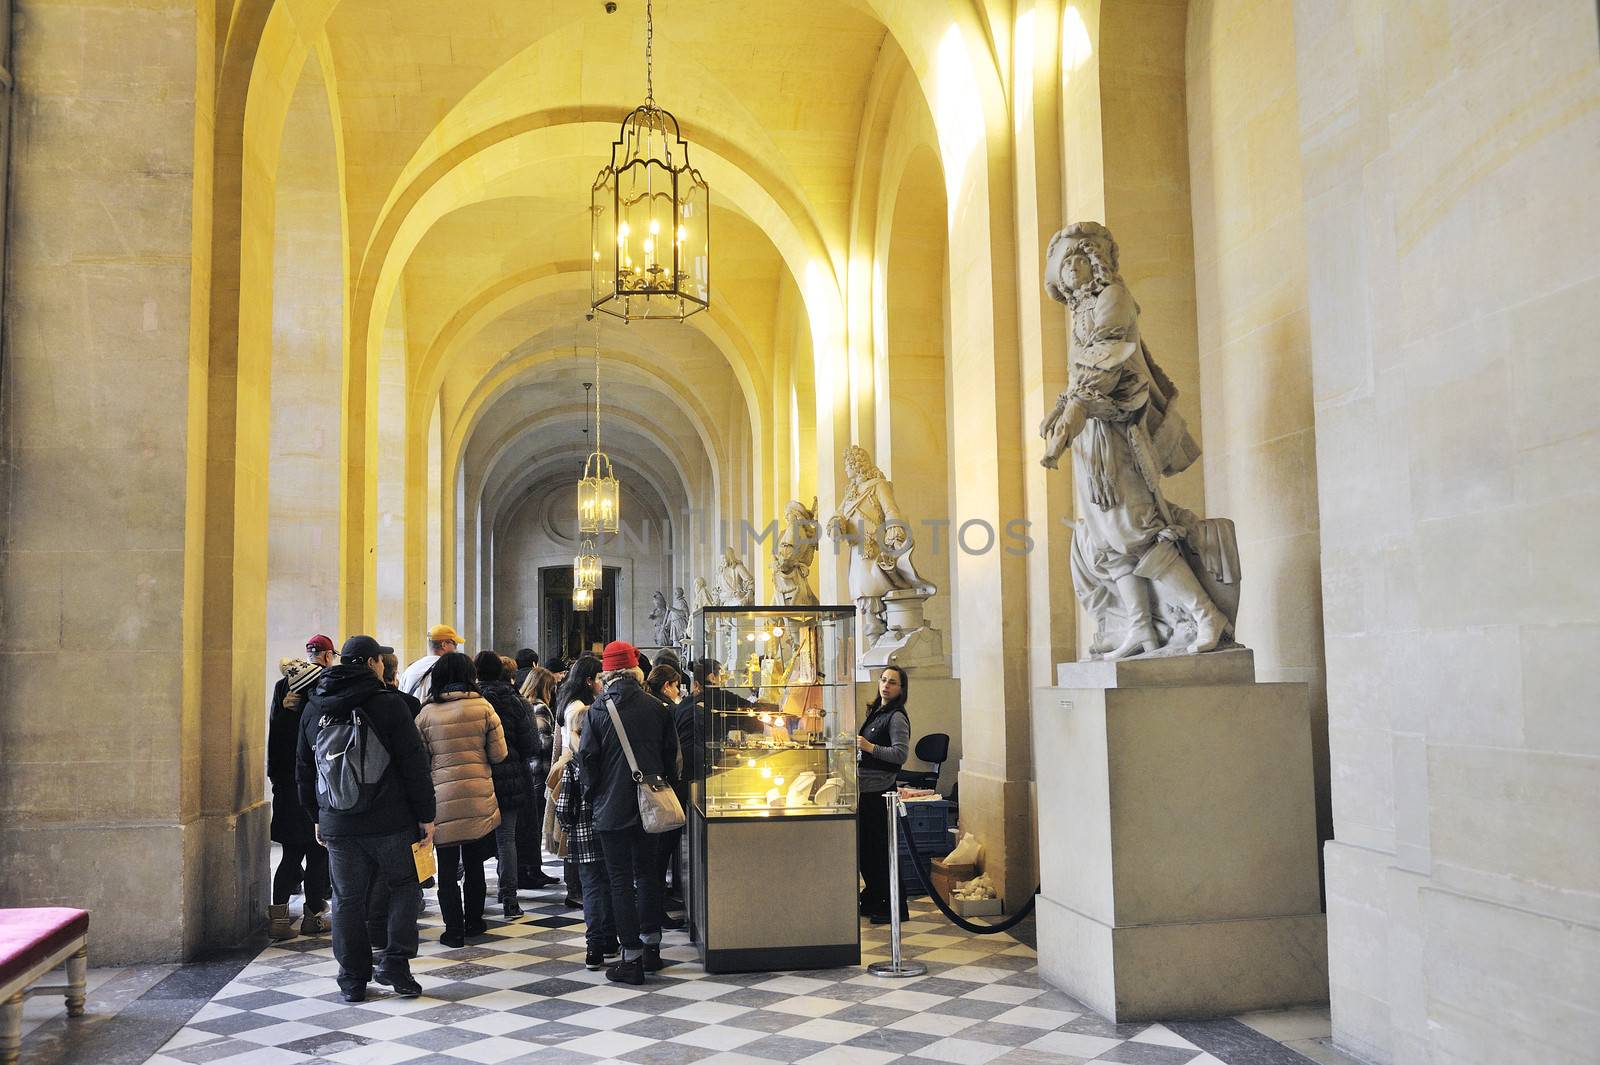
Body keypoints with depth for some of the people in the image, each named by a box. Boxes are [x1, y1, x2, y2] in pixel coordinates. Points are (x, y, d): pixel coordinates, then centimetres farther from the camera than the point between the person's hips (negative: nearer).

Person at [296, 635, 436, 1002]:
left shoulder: (313, 710, 8)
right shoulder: (389, 704, -8)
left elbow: (304, 771, 16)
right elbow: (414, 765, -9)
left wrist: (317, 818, 24)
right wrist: (425, 816, -3)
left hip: (337, 824, 4)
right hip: (390, 821, -4)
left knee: (347, 900, 10)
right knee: (404, 887, 12)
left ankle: (353, 979, 14)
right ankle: (395, 962, 3)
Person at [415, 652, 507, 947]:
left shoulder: (427, 713, -4)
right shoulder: (482, 707, -4)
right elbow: (498, 754, -1)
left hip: (442, 796, -1)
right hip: (478, 795, 1)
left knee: (447, 865, 7)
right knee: (474, 861, 17)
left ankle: (454, 930, 8)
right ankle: (474, 921, 26)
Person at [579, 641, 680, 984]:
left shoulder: (598, 709, -10)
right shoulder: (654, 706, 0)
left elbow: (587, 757, -8)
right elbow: (672, 751, 5)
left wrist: (592, 794, 7)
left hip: (612, 807, -3)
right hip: (649, 805, 4)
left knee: (621, 880, 2)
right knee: (647, 872, 17)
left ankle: (632, 958, 2)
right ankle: (651, 947, 23)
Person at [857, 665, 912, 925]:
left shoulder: (897, 717, -11)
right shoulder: (875, 713, 16)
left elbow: (901, 754, -22)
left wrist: (870, 747, -27)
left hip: (880, 791, -9)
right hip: (866, 789, 9)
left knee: (879, 850, -4)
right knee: (864, 849, 15)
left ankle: (896, 909, 5)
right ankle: (873, 902, 28)